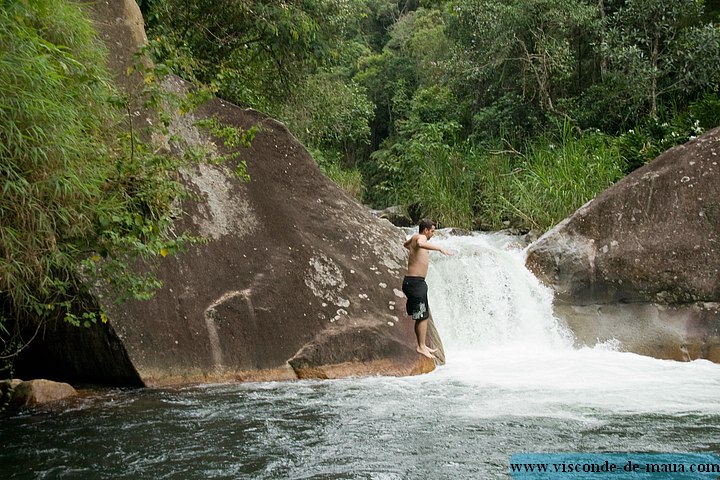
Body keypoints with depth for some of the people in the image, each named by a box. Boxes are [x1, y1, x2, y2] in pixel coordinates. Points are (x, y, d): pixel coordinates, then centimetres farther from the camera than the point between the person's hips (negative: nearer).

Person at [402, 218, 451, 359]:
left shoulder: (415, 237, 15)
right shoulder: (420, 237, -12)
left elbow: (405, 244, 39)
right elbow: (420, 244, -40)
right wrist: (439, 248, -39)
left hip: (416, 282, 10)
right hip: (415, 282, -10)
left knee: (423, 315, 16)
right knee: (423, 316, -8)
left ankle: (422, 345, 23)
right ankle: (421, 346, -5)